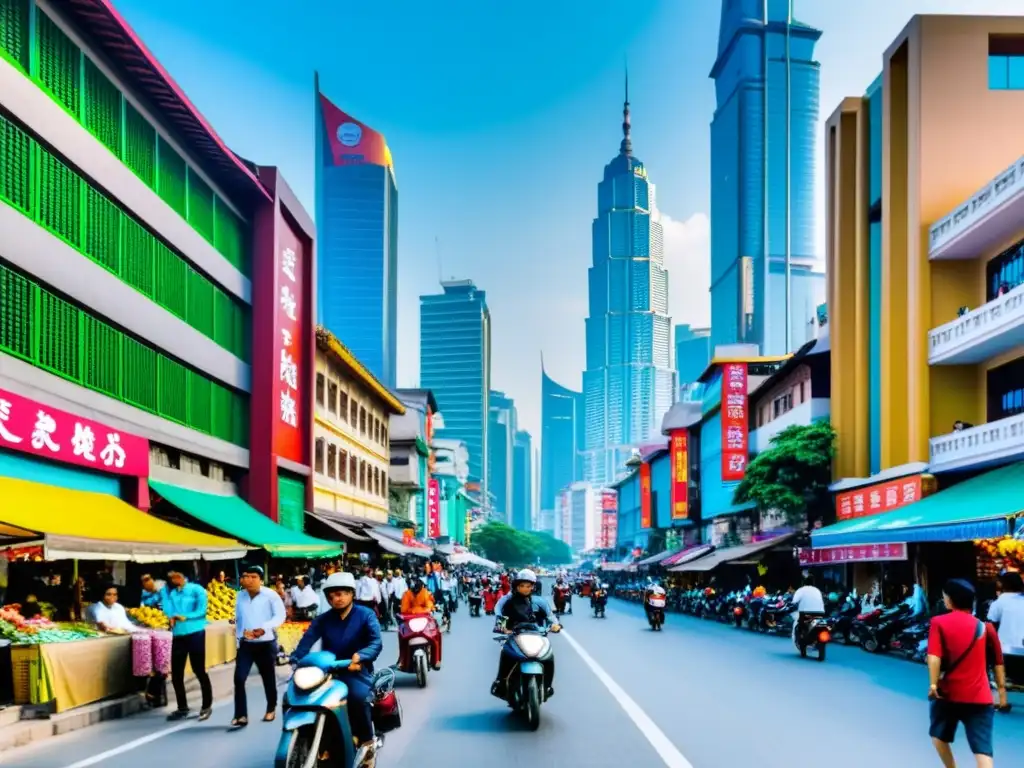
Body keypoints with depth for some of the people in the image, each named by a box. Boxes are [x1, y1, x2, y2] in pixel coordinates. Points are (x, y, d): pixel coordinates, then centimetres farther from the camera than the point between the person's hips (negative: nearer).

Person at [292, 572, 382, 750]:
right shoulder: (322, 620, 11)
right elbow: (307, 640, -6)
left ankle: (366, 743, -15)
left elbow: (376, 643, -14)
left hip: (357, 670, -4)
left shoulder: (366, 615, 1)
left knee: (358, 696, -35)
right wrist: (296, 660, -27)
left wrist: (360, 656, -35)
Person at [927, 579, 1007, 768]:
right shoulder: (985, 627, 6)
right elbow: (998, 662, 9)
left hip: (948, 692, -1)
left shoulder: (939, 622, -3)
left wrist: (933, 684, -14)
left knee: (939, 735, 26)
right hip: (979, 696, 1)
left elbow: (934, 657, -15)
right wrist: (1001, 688, 15)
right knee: (983, 748, -7)